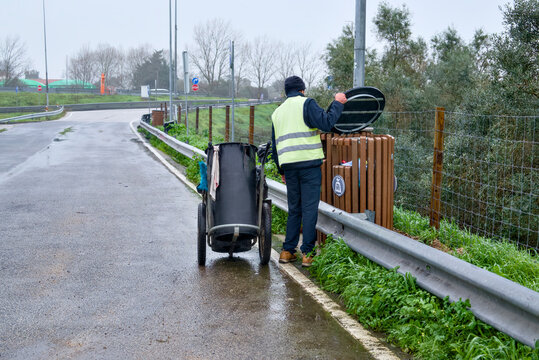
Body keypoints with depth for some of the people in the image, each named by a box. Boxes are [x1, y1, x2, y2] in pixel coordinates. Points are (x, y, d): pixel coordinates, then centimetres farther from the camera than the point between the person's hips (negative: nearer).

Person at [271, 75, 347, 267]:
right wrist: (338, 104, 1)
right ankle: (307, 253, -3)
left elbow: (275, 145, 22)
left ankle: (287, 251, 13)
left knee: (294, 209, 14)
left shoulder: (277, 112, 20)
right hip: (309, 162, -6)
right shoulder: (306, 103, 0)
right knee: (310, 209, -2)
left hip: (288, 165, 6)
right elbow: (326, 123, -13)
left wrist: (282, 171, 27)